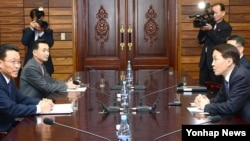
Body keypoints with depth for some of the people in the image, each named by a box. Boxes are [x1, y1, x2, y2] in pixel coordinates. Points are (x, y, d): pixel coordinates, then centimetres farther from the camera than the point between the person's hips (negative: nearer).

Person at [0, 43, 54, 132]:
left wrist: (40, 102, -4)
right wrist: (39, 108, -16)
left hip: (9, 126, 8)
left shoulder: (8, 79, 6)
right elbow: (11, 109, -26)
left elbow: (20, 98, 13)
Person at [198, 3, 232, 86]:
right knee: (202, 85, 7)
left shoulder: (226, 27, -3)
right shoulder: (210, 24, 13)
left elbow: (221, 42, -16)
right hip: (205, 59, 6)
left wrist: (211, 30, -20)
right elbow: (201, 41, 12)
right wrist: (202, 30, -6)